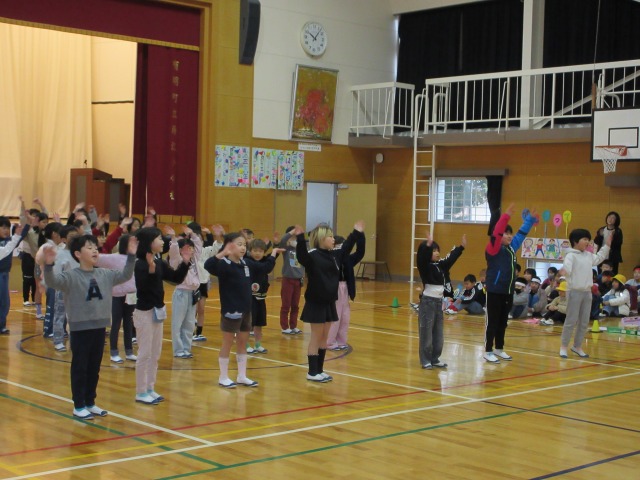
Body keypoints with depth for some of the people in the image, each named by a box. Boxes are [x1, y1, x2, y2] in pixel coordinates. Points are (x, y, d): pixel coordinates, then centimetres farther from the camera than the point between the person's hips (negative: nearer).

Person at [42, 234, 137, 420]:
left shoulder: (105, 274, 6)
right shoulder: (71, 276, -12)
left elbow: (125, 275, 14)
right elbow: (52, 281, -27)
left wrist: (131, 256, 5)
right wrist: (49, 264, -45)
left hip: (99, 327, 6)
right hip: (80, 328, -6)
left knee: (94, 368, 14)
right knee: (80, 368, 4)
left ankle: (90, 403, 26)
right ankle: (78, 406, 13)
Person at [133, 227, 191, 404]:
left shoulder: (160, 263, 6)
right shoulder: (140, 264, -17)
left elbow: (176, 278, 11)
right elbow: (141, 289, -27)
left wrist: (185, 263, 0)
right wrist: (150, 271, -37)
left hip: (157, 311, 8)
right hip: (144, 312, -8)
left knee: (155, 354, 14)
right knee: (145, 354, -2)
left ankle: (150, 389, 23)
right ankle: (141, 393, 7)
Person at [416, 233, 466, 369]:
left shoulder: (441, 265, 9)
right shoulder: (425, 266, -11)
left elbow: (451, 258, 22)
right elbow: (423, 257, -31)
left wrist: (461, 246, 23)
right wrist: (427, 246, -46)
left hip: (439, 301, 7)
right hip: (428, 301, -7)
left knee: (438, 333, 11)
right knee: (426, 332, -2)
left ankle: (435, 359, 20)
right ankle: (425, 360, 5)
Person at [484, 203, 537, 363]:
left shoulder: (511, 247, 10)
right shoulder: (493, 248, -10)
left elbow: (522, 233, 23)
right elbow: (496, 233, -26)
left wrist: (530, 218, 26)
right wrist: (506, 216, -34)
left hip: (508, 291, 7)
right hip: (495, 291, -7)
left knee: (503, 322, 14)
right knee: (492, 322, -2)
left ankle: (499, 349, 25)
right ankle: (488, 351, 4)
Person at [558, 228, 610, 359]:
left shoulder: (589, 255, 14)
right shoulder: (571, 255, -11)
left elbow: (598, 258, 35)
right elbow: (567, 266, -29)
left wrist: (606, 245, 33)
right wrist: (564, 271, -53)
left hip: (587, 292, 8)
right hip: (574, 292, -8)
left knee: (584, 322, 10)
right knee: (571, 321, -6)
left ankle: (577, 346, 21)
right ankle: (563, 347, 4)